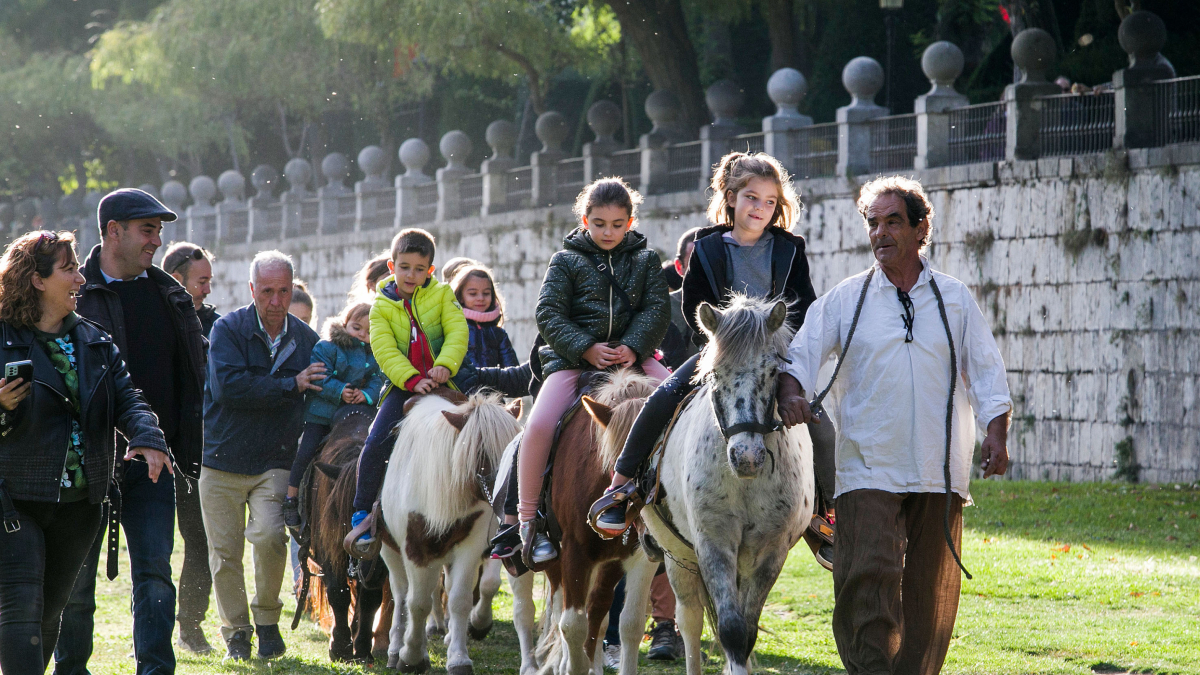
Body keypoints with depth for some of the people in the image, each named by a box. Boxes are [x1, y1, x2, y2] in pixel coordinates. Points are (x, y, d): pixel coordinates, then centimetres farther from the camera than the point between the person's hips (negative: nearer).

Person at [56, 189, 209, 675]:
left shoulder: (171, 297, 11)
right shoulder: (75, 294, -3)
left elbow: (192, 382, 15)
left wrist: (187, 456, 10)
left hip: (152, 462, 3)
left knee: (154, 572, -6)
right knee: (77, 578, 5)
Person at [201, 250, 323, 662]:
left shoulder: (306, 339, 6)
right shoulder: (229, 329, -6)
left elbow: (318, 397, 19)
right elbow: (229, 385, -21)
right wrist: (291, 385, -20)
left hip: (275, 463, 1)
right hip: (223, 461, -1)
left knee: (269, 535, -20)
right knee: (225, 551, 4)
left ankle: (267, 619, 0)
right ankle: (235, 632, 21)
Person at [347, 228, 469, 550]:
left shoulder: (442, 295, 6)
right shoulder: (382, 306, 3)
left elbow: (457, 332, -5)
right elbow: (385, 350, -9)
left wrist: (445, 365, -24)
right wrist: (411, 380, -24)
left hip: (438, 383, 1)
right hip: (401, 387, -1)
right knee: (377, 442, -17)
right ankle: (362, 514, -6)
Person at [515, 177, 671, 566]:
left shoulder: (645, 260, 11)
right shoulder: (566, 262, 4)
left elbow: (657, 309, 3)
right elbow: (549, 315, -3)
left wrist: (634, 347, -16)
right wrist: (586, 348, -17)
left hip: (632, 354, 2)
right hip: (573, 358, -2)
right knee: (539, 425, -24)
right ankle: (527, 519, -13)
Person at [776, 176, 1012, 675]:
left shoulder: (955, 300, 10)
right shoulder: (845, 300, 7)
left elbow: (986, 372, 8)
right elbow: (799, 354, 0)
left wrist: (996, 436, -6)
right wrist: (790, 394, -22)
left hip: (939, 472, 2)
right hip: (868, 470, -2)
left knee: (930, 592, 5)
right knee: (868, 578, -16)